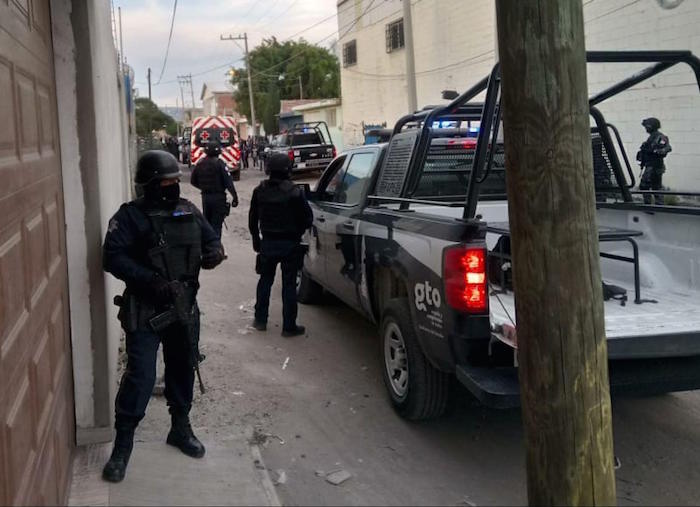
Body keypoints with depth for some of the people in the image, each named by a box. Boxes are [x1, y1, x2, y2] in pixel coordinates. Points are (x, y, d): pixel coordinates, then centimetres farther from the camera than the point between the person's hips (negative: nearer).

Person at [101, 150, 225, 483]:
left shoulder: (189, 211, 7)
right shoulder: (131, 216, -11)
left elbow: (211, 238, 17)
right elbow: (113, 257, -18)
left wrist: (214, 252, -8)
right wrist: (152, 281, -27)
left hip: (184, 307, 6)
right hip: (145, 312, -6)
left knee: (183, 371, 17)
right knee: (140, 377, -7)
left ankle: (181, 430, 37)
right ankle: (122, 446, 7)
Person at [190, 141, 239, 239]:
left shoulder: (200, 163, 5)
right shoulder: (219, 163, -12)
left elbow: (193, 181, 13)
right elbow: (228, 181, -16)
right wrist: (235, 197, -13)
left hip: (205, 197, 5)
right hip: (218, 197, -5)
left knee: (207, 222, 17)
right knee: (217, 224, -4)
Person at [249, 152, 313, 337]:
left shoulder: (260, 191, -2)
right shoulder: (294, 192, -14)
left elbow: (252, 219, 6)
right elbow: (307, 218, -10)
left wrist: (256, 239, 19)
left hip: (267, 243, 4)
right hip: (290, 244, -3)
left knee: (265, 280, 18)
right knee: (289, 284, 3)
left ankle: (260, 319, 23)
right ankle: (289, 326, 7)